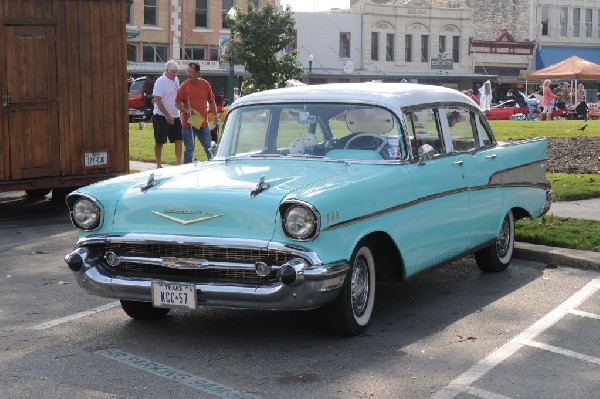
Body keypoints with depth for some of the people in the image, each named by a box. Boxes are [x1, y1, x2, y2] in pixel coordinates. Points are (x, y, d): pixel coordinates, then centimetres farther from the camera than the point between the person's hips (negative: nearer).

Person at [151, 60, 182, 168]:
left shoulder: (176, 80, 11)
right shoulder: (160, 81, -12)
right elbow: (157, 100, -17)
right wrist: (167, 115, -21)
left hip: (175, 116, 7)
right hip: (162, 117, -7)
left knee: (178, 140, 2)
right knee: (159, 142, 2)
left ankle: (179, 163, 6)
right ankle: (159, 165, 10)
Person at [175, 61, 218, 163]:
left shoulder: (205, 84, 3)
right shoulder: (184, 86, -5)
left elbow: (211, 102, 12)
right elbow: (177, 103, -2)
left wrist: (215, 117, 10)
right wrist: (186, 110, -19)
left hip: (203, 123, 2)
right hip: (188, 124, -2)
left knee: (209, 148, 8)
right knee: (189, 149, 2)